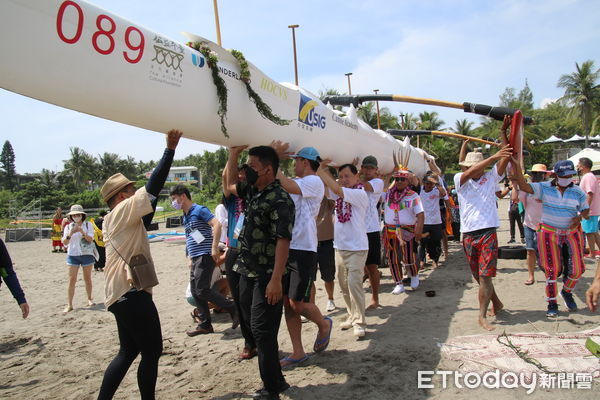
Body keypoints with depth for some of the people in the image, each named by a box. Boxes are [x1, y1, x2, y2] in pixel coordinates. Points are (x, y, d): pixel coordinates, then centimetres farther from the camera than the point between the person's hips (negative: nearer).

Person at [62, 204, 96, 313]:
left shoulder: (88, 225, 0)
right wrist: (70, 233, -18)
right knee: (72, 279, -3)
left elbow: (91, 239, -10)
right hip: (73, 255, 1)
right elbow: (65, 243, -1)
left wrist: (82, 231, -24)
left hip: (87, 254, -1)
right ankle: (69, 305, -1)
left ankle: (89, 299, 28)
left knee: (87, 278, 10)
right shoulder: (68, 227, 4)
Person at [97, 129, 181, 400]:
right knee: (152, 351, 0)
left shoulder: (113, 220, 19)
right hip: (132, 294, -10)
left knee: (128, 351, 17)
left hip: (123, 294, 10)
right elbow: (152, 188, -17)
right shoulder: (122, 211, -8)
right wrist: (170, 149, -16)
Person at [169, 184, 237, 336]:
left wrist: (214, 247, -24)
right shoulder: (185, 216, 19)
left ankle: (233, 309, -1)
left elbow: (217, 224, -20)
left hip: (205, 256, -9)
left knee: (202, 290, -12)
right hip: (196, 259, 9)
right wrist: (190, 259, 23)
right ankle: (205, 324, 17)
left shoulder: (199, 210, -8)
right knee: (195, 292, 9)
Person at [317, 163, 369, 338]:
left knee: (354, 283, -12)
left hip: (357, 247, -7)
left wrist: (322, 171, -21)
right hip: (340, 246, 7)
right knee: (344, 284, 13)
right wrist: (321, 166, -10)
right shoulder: (339, 193, 10)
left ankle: (359, 322, -3)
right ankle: (352, 315, 27)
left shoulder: (360, 194, -12)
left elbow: (337, 190, -25)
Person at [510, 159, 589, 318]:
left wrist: (580, 216, -14)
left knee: (577, 269, 3)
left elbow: (586, 210, 10)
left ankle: (567, 292, 34)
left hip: (572, 233, 3)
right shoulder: (544, 188, -6)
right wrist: (515, 164, -29)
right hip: (549, 233, -2)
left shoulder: (578, 192, 0)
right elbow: (523, 186, -19)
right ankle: (552, 304, 14)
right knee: (552, 269, 0)